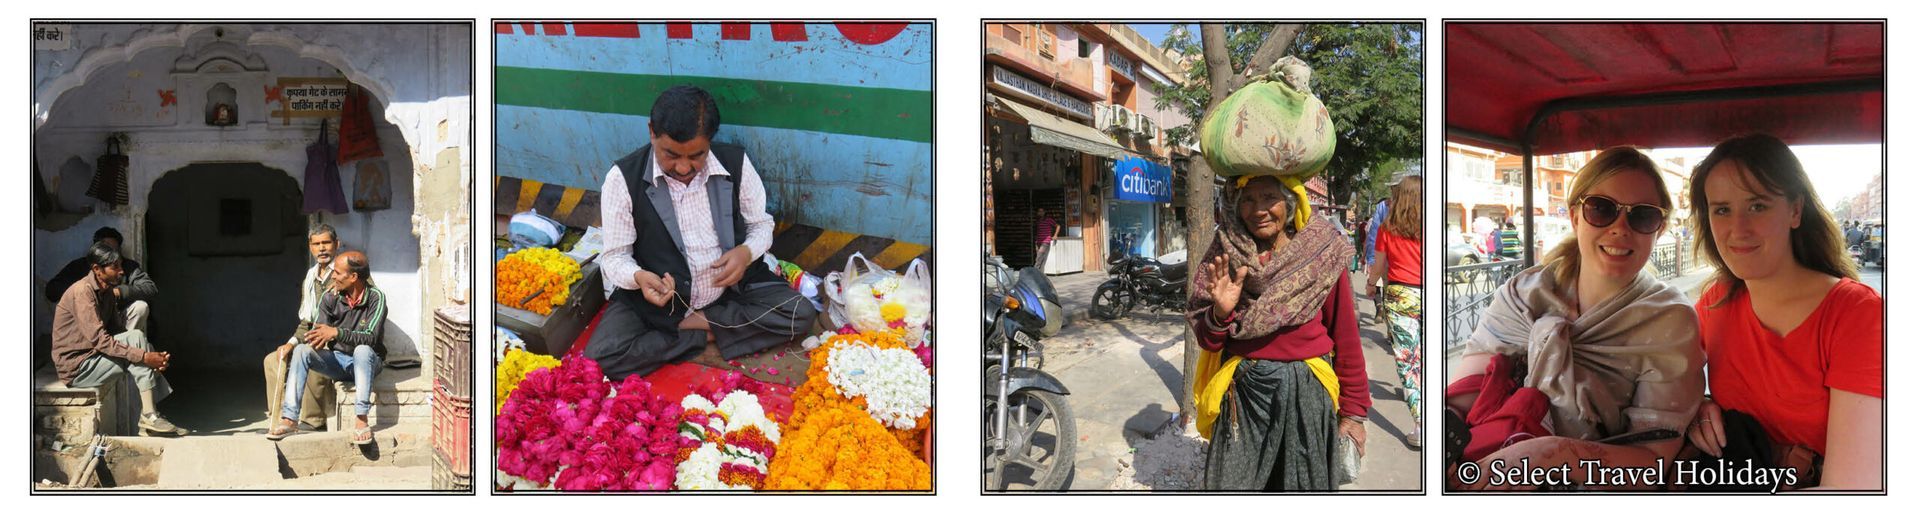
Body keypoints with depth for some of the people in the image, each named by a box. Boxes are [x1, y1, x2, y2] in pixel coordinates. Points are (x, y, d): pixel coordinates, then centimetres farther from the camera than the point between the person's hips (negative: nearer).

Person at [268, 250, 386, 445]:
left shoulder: (375, 297, -15)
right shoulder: (330, 297, -4)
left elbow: (371, 337, -26)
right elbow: (318, 332, -8)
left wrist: (337, 333, -39)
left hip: (366, 362, -4)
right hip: (338, 359, 4)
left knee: (362, 349, -37)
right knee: (301, 350, -21)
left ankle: (361, 419, -40)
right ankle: (289, 419, -25)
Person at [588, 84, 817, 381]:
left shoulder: (735, 163, -8)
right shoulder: (624, 179, -14)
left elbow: (762, 224, 6)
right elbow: (615, 256, -6)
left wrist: (747, 252, -17)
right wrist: (638, 277, -30)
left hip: (732, 288, 2)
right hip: (656, 300, -1)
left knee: (801, 313, -20)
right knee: (601, 357, -26)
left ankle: (701, 322, -9)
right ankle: (704, 335, -10)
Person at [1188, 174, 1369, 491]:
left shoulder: (1323, 254, -5)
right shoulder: (1225, 257, 1)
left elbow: (1346, 336, -2)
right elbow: (1208, 341, 3)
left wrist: (1353, 412, -1)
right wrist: (1221, 312, -18)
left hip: (1306, 394, -1)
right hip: (1242, 394, 1)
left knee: (1303, 486, 10)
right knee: (1231, 493, 6)